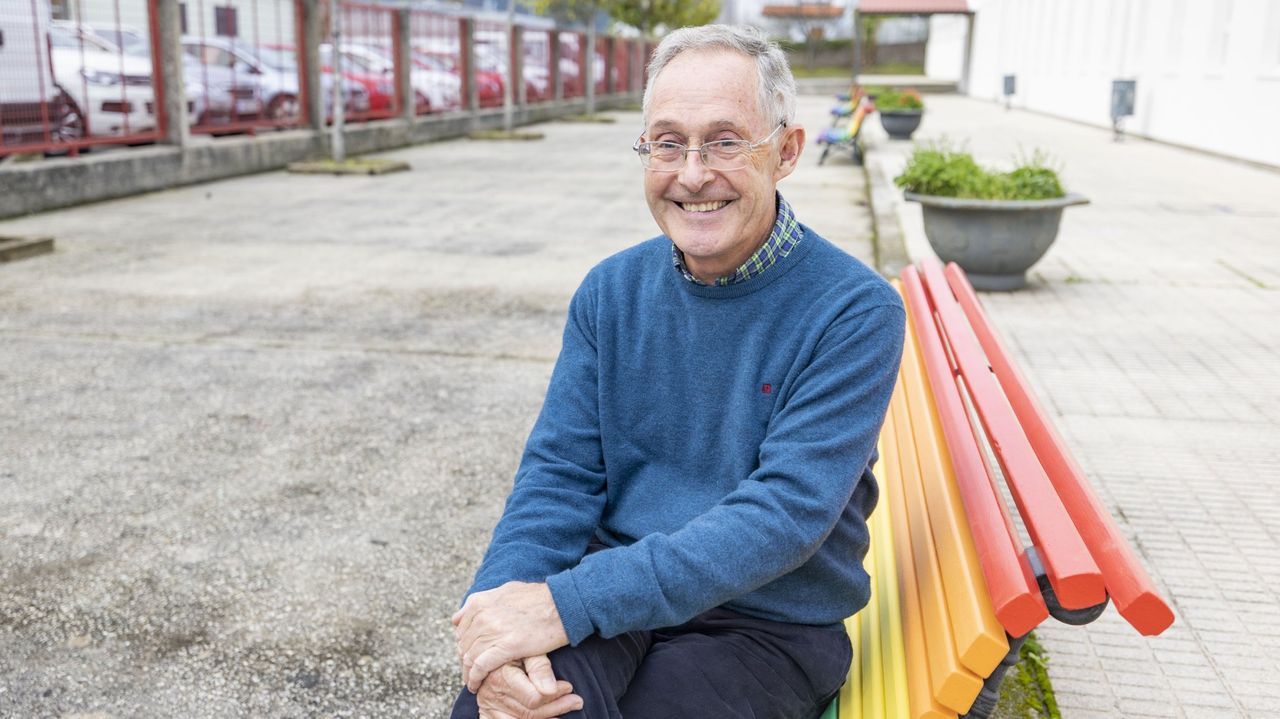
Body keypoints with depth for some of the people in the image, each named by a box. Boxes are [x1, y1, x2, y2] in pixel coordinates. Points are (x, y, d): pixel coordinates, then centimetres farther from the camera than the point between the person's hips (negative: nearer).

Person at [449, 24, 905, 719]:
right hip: (614, 593, 3)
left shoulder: (855, 312, -11)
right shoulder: (610, 291, 4)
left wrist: (570, 602, -27)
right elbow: (558, 470, 1)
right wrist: (504, 601, -20)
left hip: (771, 624, -2)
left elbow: (787, 510, -21)